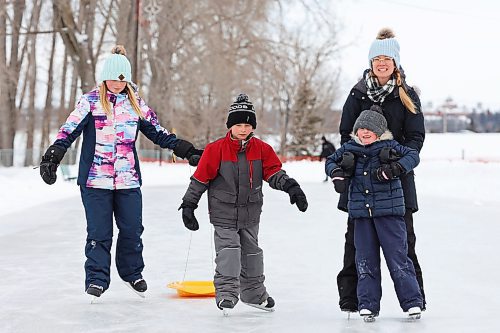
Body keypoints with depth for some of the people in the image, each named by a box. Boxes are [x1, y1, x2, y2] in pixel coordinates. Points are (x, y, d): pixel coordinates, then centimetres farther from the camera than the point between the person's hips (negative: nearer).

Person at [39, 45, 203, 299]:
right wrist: (52, 158, -20)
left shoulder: (136, 103, 9)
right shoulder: (90, 101, -1)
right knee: (99, 232, -2)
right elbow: (69, 131, -7)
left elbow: (158, 133, 15)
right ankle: (96, 279, 8)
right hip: (96, 180, -3)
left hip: (128, 180, 3)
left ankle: (132, 272, 26)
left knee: (132, 229, 6)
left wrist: (188, 151, 11)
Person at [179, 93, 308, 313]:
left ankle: (254, 293, 29)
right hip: (224, 213, -4)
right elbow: (200, 177, -8)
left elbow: (273, 172, -2)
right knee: (228, 250, -14)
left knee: (251, 250, 15)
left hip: (250, 212, 4)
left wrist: (291, 186, -19)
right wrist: (188, 205, -7)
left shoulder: (261, 149, -3)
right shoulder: (216, 149, -12)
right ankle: (226, 293, -11)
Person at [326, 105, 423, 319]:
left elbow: (413, 156, -9)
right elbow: (331, 161, 21)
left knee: (397, 257, -3)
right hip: (361, 212, 4)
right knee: (365, 259, 7)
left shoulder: (389, 147, -3)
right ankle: (368, 305, 13)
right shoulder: (350, 148, 8)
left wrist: (393, 168, -22)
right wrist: (336, 173, 0)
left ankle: (412, 302, 4)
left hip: (388, 210, -4)